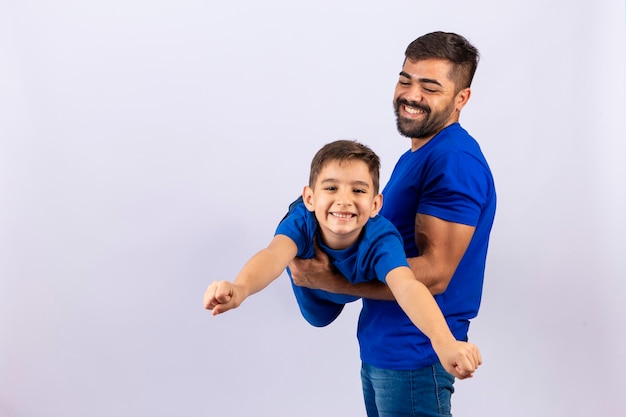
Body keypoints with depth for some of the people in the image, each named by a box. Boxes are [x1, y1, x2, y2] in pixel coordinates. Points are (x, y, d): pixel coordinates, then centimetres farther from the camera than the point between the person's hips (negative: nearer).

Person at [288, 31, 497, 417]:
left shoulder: (455, 161, -18)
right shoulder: (414, 157, 14)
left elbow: (434, 272, -23)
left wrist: (331, 281, -20)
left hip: (415, 355, -9)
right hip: (380, 348, 9)